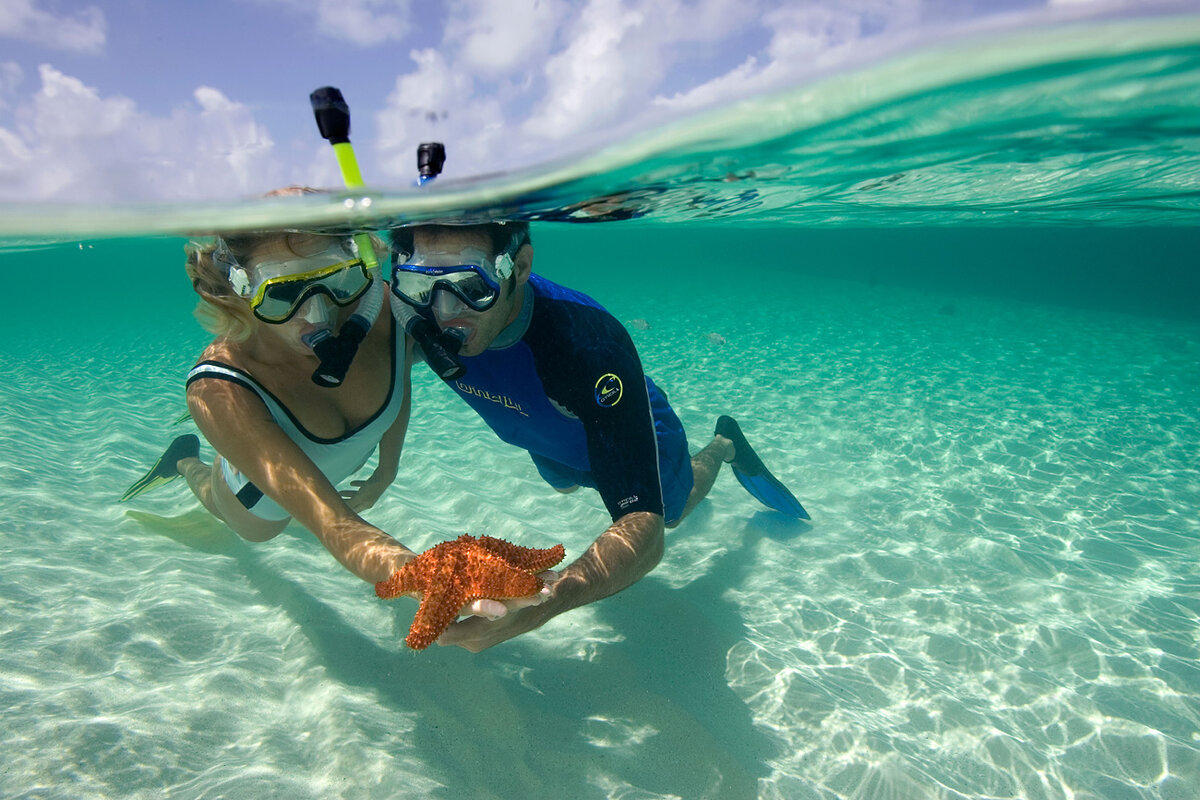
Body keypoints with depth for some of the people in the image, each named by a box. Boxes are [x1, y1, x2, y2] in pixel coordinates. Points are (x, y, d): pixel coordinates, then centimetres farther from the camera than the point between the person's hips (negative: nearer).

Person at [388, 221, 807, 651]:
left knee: (669, 512, 28)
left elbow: (645, 529, -53)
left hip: (633, 429, -4)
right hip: (548, 441, 5)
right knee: (564, 485, 39)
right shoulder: (422, 315, -33)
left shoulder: (590, 345, -48)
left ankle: (723, 445, 53)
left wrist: (546, 598, -69)